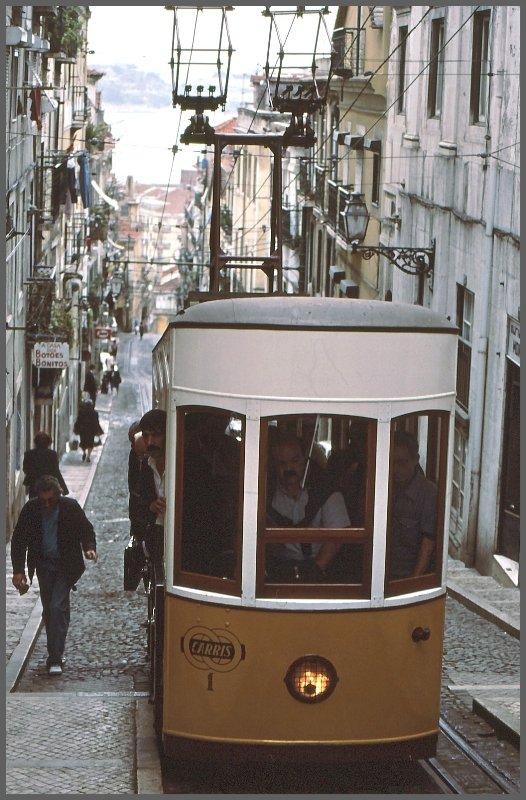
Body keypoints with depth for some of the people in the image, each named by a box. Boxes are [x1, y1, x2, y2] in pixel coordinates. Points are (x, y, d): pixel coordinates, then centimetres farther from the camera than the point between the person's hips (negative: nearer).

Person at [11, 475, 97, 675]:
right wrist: (18, 570, -8)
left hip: (66, 566, -3)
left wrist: (89, 547, -21)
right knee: (49, 610, 10)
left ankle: (55, 658, -14)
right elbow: (19, 539, -2)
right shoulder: (30, 509, -10)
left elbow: (86, 530, 0)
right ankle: (55, 654, 26)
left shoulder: (71, 507, -14)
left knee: (57, 607, -15)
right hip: (44, 565, 3)